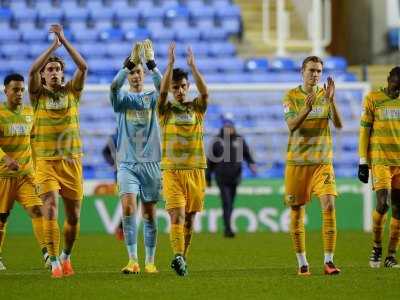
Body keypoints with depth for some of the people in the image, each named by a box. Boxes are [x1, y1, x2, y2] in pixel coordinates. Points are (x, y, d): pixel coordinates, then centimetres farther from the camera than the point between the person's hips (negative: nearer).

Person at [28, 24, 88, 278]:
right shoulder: (38, 95, 3)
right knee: (50, 209, -17)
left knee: (73, 216, 7)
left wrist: (64, 40, -11)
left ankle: (66, 256, 31)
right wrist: (54, 44, -16)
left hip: (72, 161, 2)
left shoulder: (71, 92, 7)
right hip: (46, 162, -2)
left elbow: (83, 66, -8)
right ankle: (55, 263, -14)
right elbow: (32, 71, -16)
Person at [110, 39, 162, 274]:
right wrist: (130, 62, -27)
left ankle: (150, 262, 12)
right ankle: (133, 260, -17)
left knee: (149, 213, 4)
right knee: (128, 206, -17)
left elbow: (162, 86, -15)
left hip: (151, 162, 1)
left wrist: (151, 62, -27)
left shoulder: (152, 98, 7)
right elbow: (115, 86, -17)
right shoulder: (122, 98, 6)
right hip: (127, 163, -1)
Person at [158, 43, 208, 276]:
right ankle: (178, 256, -27)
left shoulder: (196, 108, 8)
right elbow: (162, 91, -13)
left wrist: (193, 66, -20)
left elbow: (205, 93, -11)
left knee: (190, 218, 7)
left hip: (195, 170, 2)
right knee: (177, 214, -16)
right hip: (172, 170, -2)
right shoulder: (165, 110, 5)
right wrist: (170, 64, -20)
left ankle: (183, 259, 18)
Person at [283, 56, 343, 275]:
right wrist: (306, 109, -31)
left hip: (322, 161, 0)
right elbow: (291, 125, -14)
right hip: (297, 161, 0)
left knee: (329, 205, -15)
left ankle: (328, 260, -13)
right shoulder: (292, 96, 0)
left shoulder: (325, 95, 4)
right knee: (297, 210, 4)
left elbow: (338, 125, -8)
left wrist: (331, 100, -22)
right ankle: (302, 261, 16)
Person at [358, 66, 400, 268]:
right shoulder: (373, 99, 1)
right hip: (380, 160, -3)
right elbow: (364, 131, 1)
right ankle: (376, 248, 4)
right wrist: (363, 162, -3)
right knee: (383, 204, -16)